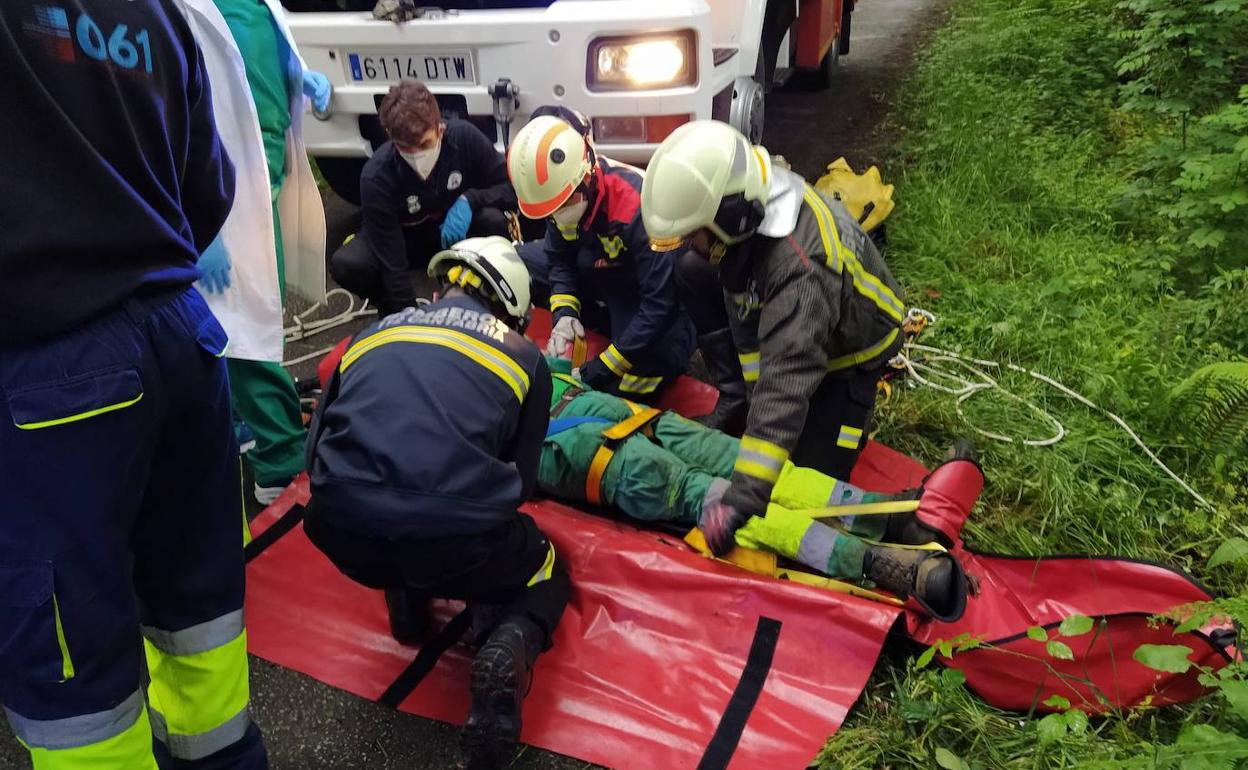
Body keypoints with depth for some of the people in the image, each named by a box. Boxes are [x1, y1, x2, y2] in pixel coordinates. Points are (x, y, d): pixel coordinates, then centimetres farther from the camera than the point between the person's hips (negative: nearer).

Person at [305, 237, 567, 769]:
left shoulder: (374, 333, 22)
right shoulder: (523, 355, 15)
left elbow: (317, 448, 26)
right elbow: (520, 480, 17)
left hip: (342, 536, 4)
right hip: (453, 538, -3)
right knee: (544, 579, 29)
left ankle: (405, 595, 21)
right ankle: (511, 644, -2)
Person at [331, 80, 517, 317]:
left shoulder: (465, 137, -27)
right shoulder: (376, 177, -32)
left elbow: (513, 188, -18)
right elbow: (392, 263, -31)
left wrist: (470, 199, -36)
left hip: (457, 232, 1)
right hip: (404, 239, -1)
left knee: (494, 220, -32)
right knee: (345, 264, -31)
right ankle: (392, 309, 2)